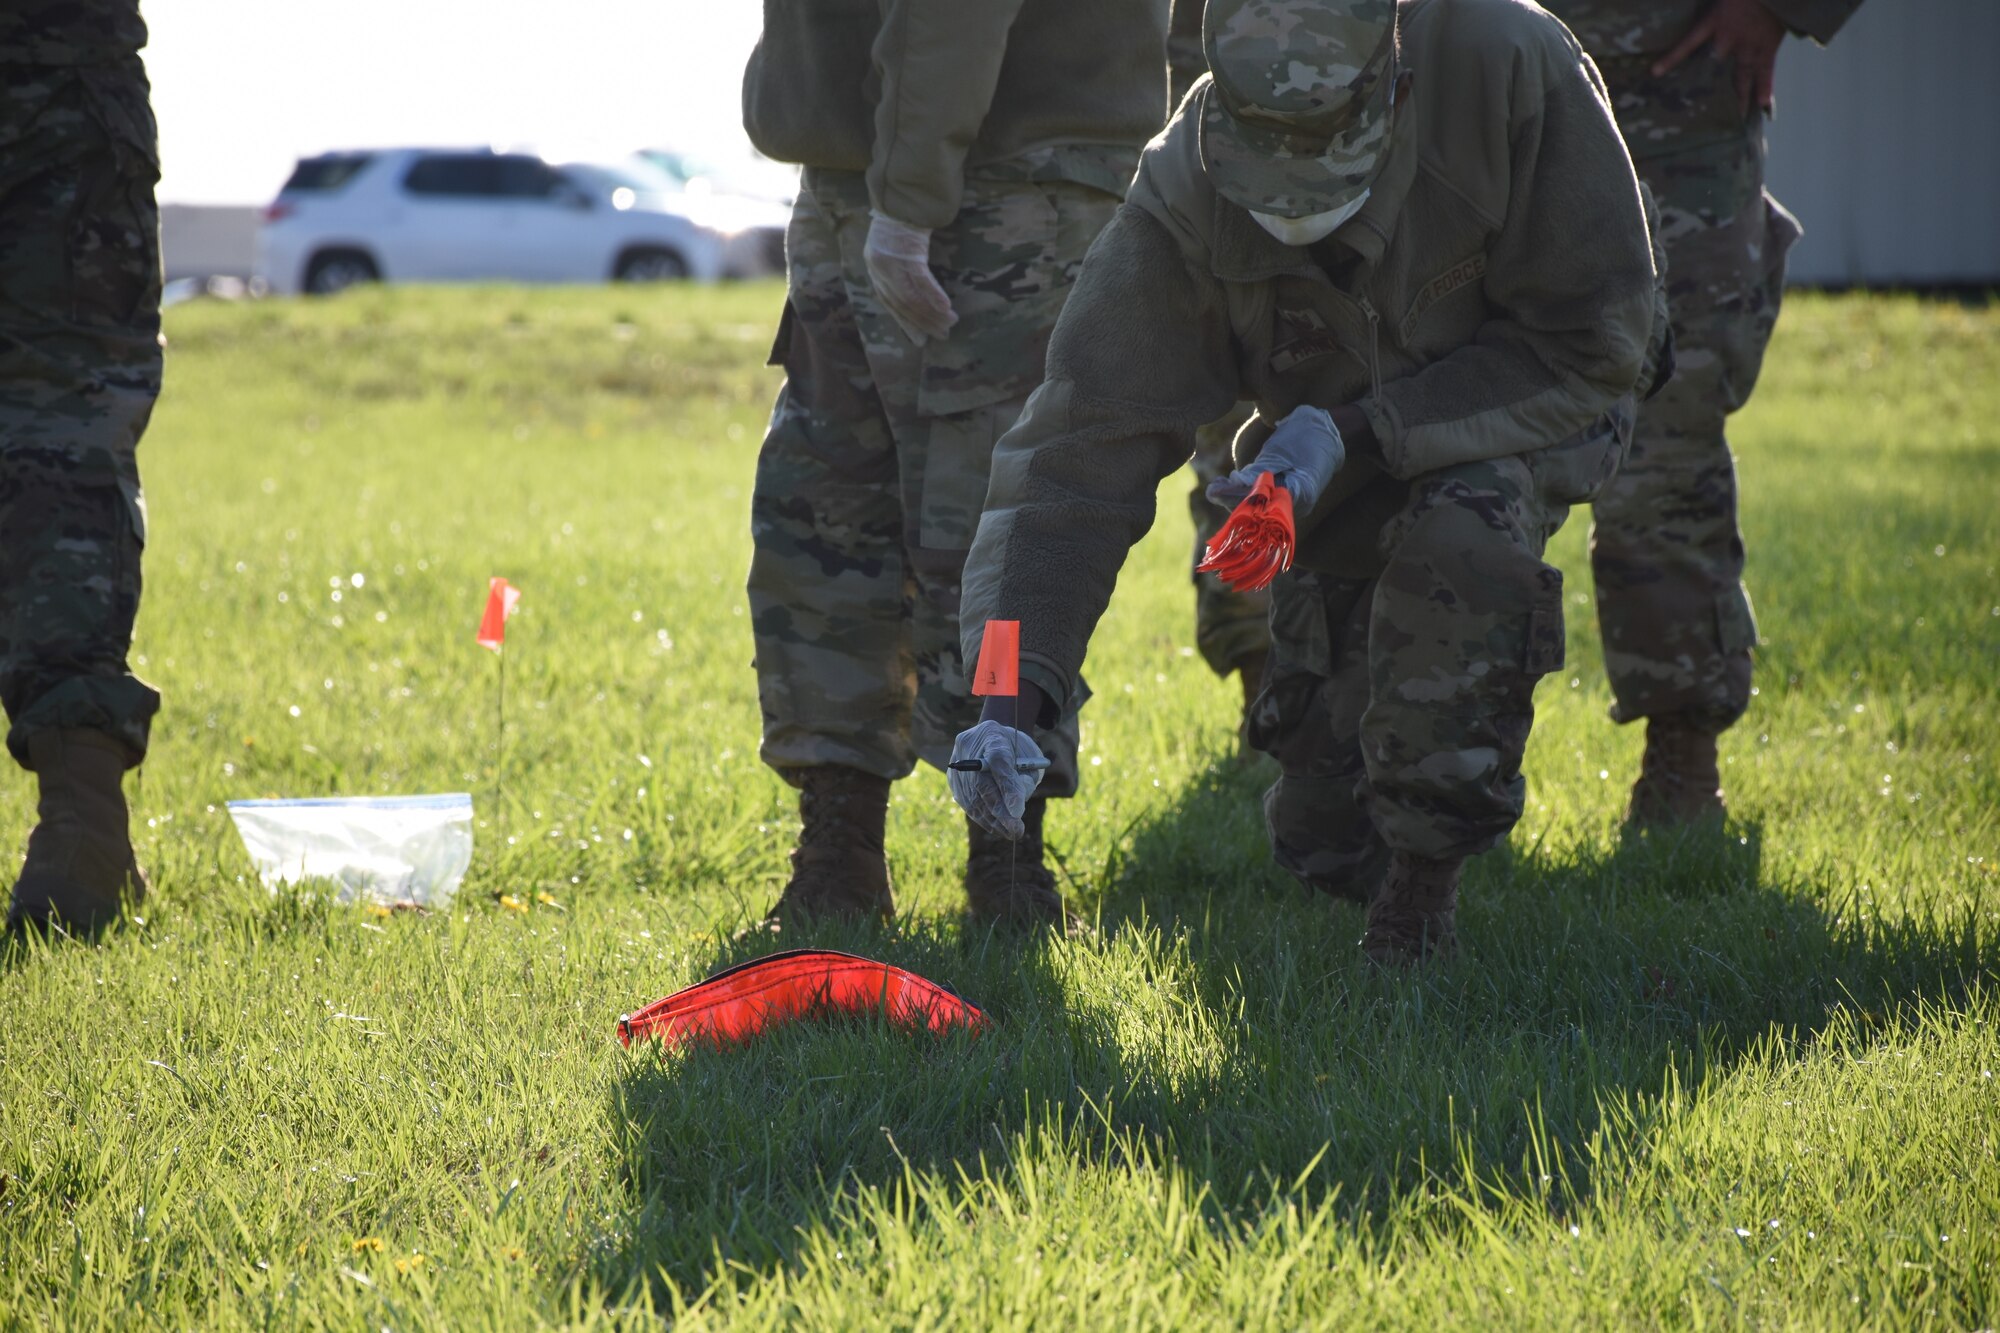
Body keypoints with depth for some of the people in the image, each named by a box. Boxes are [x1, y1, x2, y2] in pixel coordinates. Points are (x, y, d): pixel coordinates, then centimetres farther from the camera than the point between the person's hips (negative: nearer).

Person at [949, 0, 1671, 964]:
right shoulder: (1187, 192, -29)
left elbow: (1593, 346, -28)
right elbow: (1085, 442, -29)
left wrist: (1356, 434, -35)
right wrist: (1013, 690, -41)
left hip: (1531, 405, -2)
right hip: (1351, 465, 2)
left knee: (1459, 531, -38)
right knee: (1324, 839, -1)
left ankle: (1425, 880, -17)